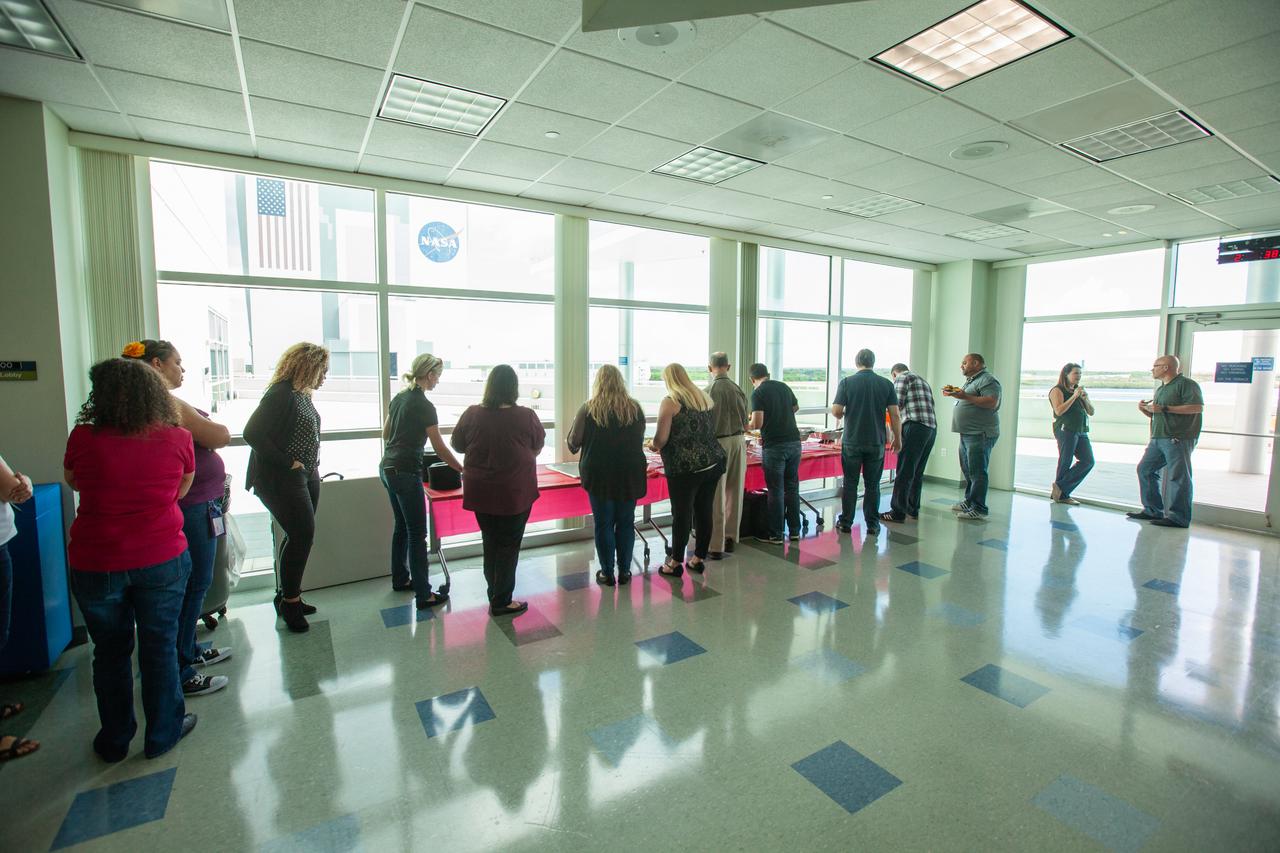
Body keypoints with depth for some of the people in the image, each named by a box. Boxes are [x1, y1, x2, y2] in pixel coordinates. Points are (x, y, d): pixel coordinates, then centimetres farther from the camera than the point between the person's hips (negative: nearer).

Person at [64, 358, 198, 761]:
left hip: (95, 564, 1)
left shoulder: (83, 437, -10)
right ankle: (163, 732, 28)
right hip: (162, 561, 0)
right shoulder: (178, 438, -10)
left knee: (110, 651, 18)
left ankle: (114, 741, 33)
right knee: (160, 647, 14)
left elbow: (72, 481, 10)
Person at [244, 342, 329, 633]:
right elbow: (252, 434, -22)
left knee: (299, 536, 13)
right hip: (282, 479, -9)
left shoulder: (302, 395, 11)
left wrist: (312, 466, 8)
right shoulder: (280, 394, -17)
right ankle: (290, 601, 9)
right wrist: (288, 463, -19)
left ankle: (287, 597, 26)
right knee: (302, 535, -6)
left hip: (306, 477, 9)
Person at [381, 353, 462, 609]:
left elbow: (386, 433, 19)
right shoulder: (424, 405, -16)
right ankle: (423, 595, 2)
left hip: (387, 468, 9)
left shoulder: (399, 397, 9)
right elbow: (440, 449, -14)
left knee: (401, 526, 20)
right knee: (417, 534, -3)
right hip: (406, 473, -9)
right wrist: (464, 470, -7)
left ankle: (400, 579, 33)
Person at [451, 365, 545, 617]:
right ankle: (501, 602, 16)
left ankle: (495, 595, 30)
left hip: (480, 492, 3)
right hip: (515, 493, -3)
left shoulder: (471, 414, -9)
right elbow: (538, 446, 2)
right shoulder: (526, 416, -15)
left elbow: (457, 445, 6)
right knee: (508, 545, 9)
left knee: (490, 543, 18)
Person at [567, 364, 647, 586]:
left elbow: (573, 442, -2)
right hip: (630, 474, 2)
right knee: (626, 523, 13)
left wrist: (574, 446, 21)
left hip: (599, 475, -2)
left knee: (604, 524, 9)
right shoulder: (635, 408, 0)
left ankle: (607, 573, 18)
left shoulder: (588, 409, -9)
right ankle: (624, 571, 21)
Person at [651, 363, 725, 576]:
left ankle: (676, 563, 14)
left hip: (685, 468, -6)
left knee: (682, 514, 3)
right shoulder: (704, 397, 13)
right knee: (704, 512, 12)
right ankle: (699, 559, 24)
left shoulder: (670, 401, -8)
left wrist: (655, 445, 9)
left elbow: (661, 439, -11)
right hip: (713, 462, 7)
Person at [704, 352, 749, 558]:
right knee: (735, 493, 15)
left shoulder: (710, 391, -13)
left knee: (717, 497, 1)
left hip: (719, 443, -5)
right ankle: (730, 538, 26)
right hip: (739, 441, 5)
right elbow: (745, 421, 9)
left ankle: (717, 546, 6)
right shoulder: (739, 389, 3)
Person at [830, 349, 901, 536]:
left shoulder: (846, 382, -5)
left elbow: (836, 411, -9)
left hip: (852, 442, -1)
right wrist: (897, 439, 9)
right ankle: (872, 525, 15)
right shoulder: (886, 384, -1)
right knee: (872, 485, 10)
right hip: (876, 442, 1)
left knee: (850, 483, 8)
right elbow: (894, 415, -2)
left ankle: (846, 522, 15)